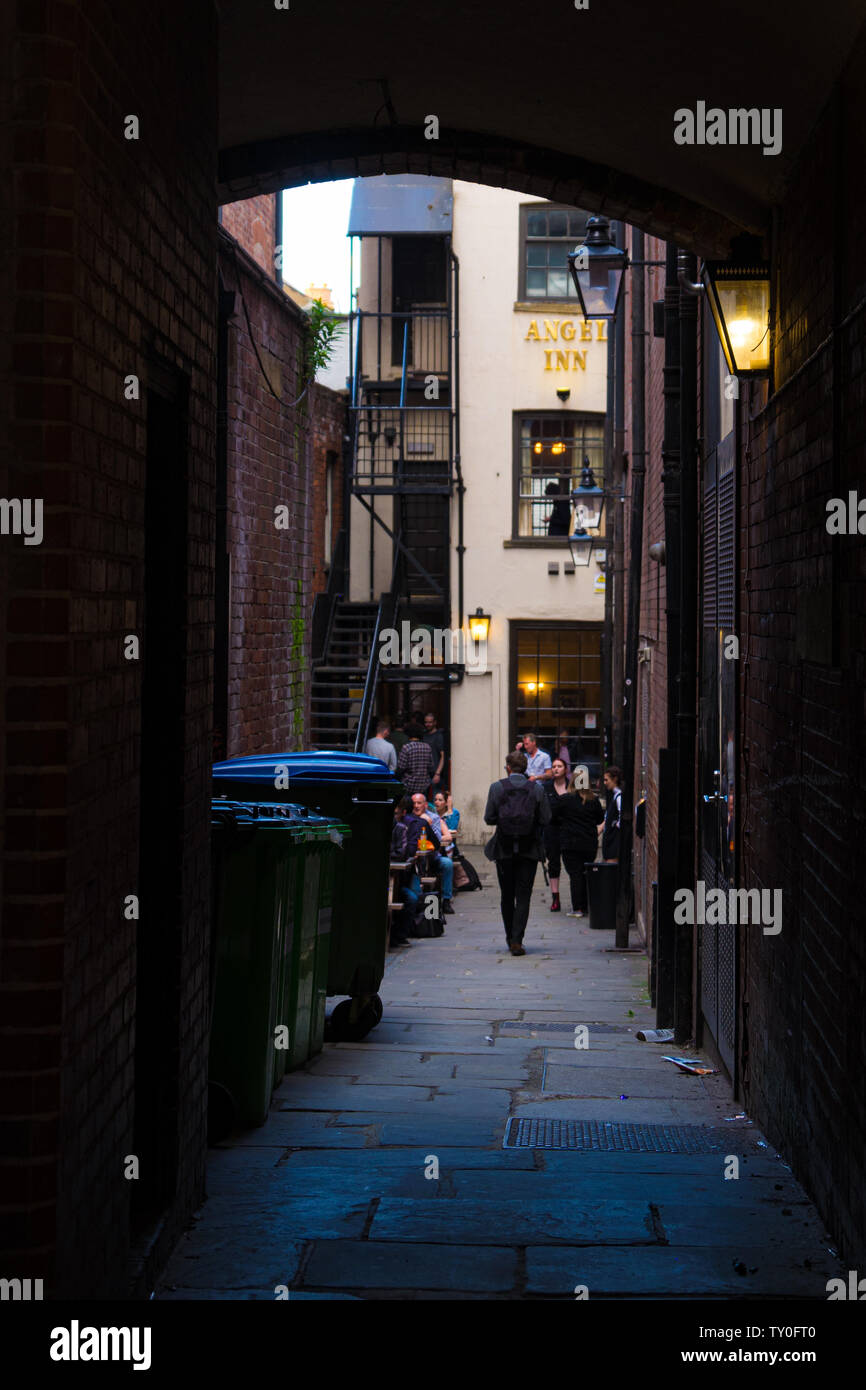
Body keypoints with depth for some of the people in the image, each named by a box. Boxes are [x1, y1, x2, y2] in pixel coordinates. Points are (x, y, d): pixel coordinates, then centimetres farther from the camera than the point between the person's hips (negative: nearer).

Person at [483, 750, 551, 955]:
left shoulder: (496, 788, -5)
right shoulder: (537, 790, -4)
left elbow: (489, 818, -5)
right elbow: (545, 819, -4)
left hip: (504, 849, 0)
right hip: (529, 849, 0)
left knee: (506, 896, 14)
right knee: (523, 896, 1)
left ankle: (511, 938, 22)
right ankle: (517, 940, -8)